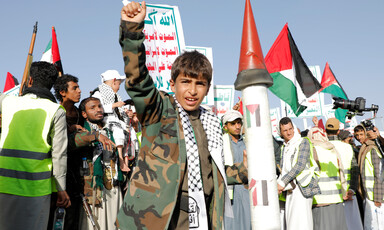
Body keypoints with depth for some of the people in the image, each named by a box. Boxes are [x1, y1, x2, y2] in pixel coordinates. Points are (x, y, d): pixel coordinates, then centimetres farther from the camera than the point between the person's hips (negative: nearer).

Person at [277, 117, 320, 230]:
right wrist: (279, 184, -5)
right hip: (290, 189, 7)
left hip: (303, 187, -7)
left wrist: (283, 182, -17)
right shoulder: (284, 147, 17)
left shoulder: (303, 142, -5)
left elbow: (300, 166, -15)